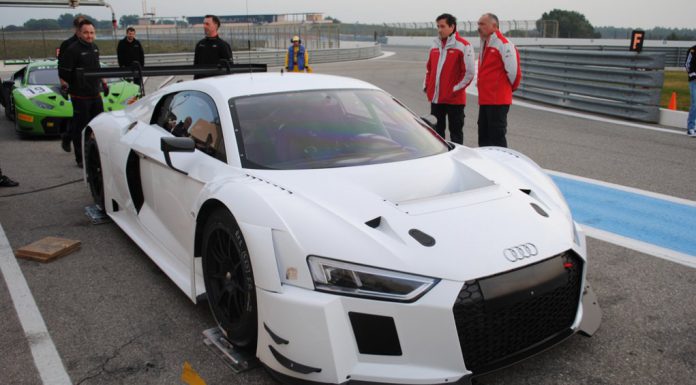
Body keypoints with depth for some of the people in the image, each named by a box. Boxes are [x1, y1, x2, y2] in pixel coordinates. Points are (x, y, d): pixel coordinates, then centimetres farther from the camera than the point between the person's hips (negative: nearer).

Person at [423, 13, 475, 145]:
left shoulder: (463, 46, -7)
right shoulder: (435, 45, 13)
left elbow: (469, 72, -10)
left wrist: (455, 89, -12)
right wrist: (427, 86, 8)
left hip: (454, 99, -6)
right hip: (435, 98, 6)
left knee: (455, 132, 1)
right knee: (437, 130, 13)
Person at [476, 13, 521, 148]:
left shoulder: (503, 44, -14)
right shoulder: (484, 45, 16)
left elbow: (513, 70, -16)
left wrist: (512, 86, -2)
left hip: (498, 101, -9)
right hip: (484, 100, 9)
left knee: (497, 137, -5)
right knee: (484, 137, 15)